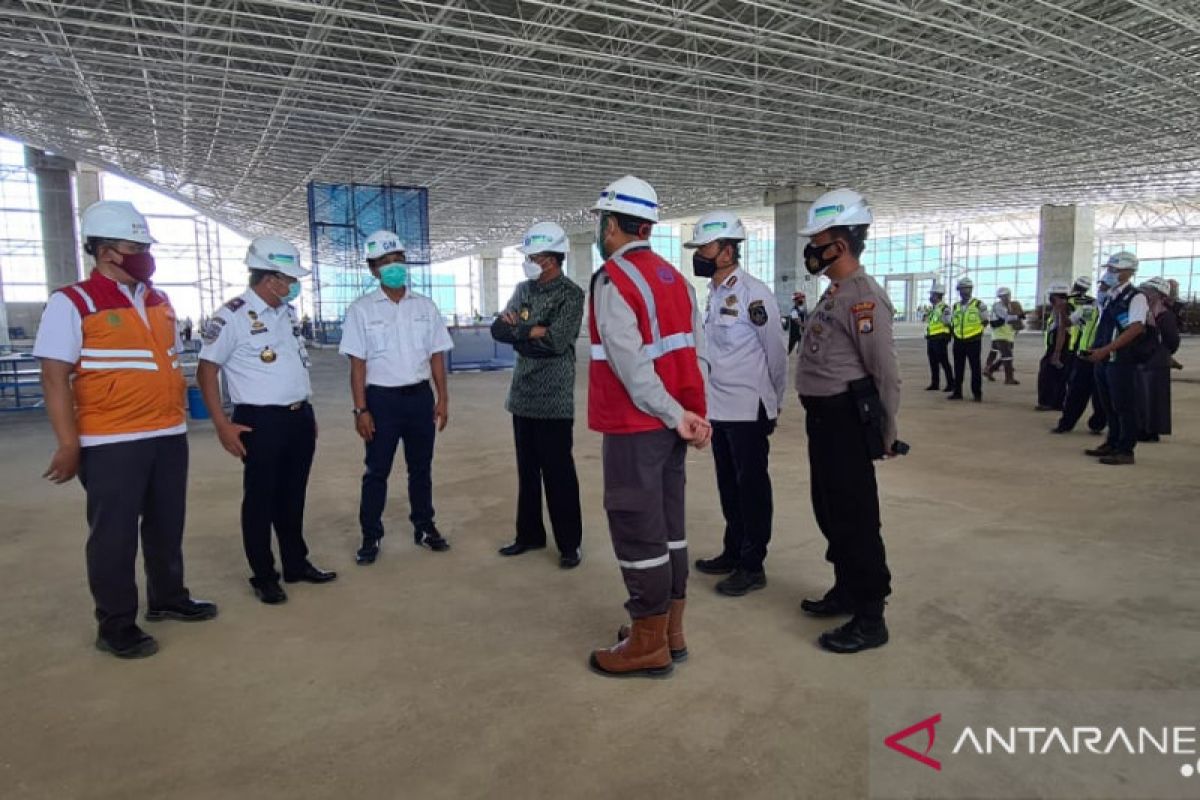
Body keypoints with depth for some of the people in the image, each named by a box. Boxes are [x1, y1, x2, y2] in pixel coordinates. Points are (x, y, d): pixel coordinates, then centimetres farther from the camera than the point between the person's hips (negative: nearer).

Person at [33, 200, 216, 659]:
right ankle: (115, 626, 18)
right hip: (111, 444, -6)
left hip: (169, 436, 6)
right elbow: (55, 378, -12)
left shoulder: (159, 302, 11)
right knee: (114, 535, 4)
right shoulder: (72, 303, -9)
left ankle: (168, 598, 34)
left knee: (167, 525, 17)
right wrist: (68, 445, -15)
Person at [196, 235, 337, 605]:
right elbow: (207, 370, -10)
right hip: (261, 422, -7)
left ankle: (297, 564, 29)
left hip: (300, 418, 7)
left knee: (293, 496, 16)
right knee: (261, 500, 5)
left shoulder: (287, 312, 12)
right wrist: (222, 425, -15)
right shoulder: (232, 317, -12)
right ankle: (264, 577, 18)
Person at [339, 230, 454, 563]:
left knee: (421, 467, 13)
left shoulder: (425, 305, 5)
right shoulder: (361, 309, -3)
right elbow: (357, 363, -6)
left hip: (420, 396, 3)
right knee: (377, 471, 6)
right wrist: (361, 410, -10)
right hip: (382, 398, -3)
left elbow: (436, 355, 7)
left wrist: (443, 398, 2)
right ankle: (370, 537, 17)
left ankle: (424, 527, 27)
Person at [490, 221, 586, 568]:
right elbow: (498, 329, 3)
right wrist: (534, 332, -14)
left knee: (558, 473, 0)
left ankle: (569, 544, 12)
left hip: (553, 399, -6)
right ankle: (529, 534, 28)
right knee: (527, 470, 15)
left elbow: (557, 342, -21)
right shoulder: (523, 289, 11)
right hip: (522, 395, 7)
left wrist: (519, 330, -8)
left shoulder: (570, 294, -9)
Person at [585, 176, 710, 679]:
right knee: (668, 526, 15)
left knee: (637, 532, 2)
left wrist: (677, 415, -14)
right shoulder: (675, 277, 13)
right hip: (669, 423, 9)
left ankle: (649, 645, 14)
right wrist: (694, 413, 4)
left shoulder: (612, 280, -13)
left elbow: (631, 366, -21)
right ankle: (670, 632, 28)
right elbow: (694, 351, 8)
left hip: (635, 427, -8)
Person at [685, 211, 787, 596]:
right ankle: (733, 552, 32)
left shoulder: (753, 293, -15)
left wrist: (774, 402, 0)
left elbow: (775, 352, -9)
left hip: (748, 410, -8)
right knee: (728, 485, 18)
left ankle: (752, 566, 15)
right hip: (718, 408, 8)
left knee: (752, 488, 4)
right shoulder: (713, 293, 10)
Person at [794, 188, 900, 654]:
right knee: (830, 511, 18)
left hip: (847, 420, -10)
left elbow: (886, 372, -17)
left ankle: (870, 618, 8)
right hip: (823, 418, 10)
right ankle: (847, 590, 34)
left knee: (855, 518, -3)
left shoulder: (864, 296, -17)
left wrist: (886, 435, -12)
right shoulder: (834, 292, 14)